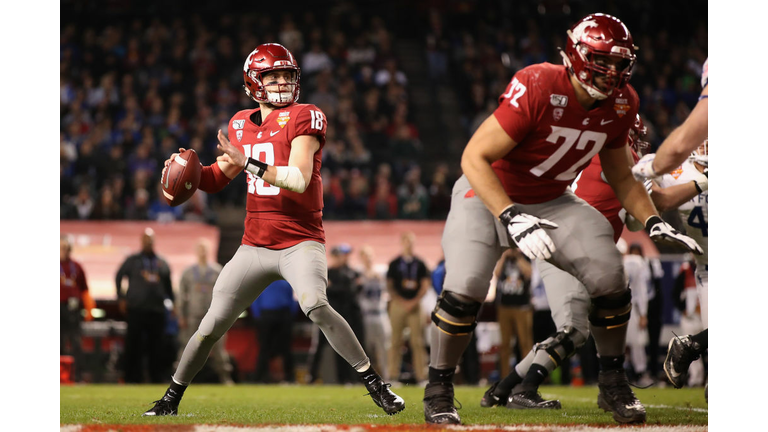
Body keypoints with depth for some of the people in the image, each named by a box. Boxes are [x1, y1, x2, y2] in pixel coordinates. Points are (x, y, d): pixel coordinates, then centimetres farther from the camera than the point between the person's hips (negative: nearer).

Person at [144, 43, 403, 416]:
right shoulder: (241, 124, 9)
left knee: (315, 305, -30)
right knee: (213, 324, 3)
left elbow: (299, 179, -21)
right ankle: (171, 398, 20)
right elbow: (217, 179, 20)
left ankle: (374, 383, -19)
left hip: (300, 242, -5)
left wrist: (247, 162, -24)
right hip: (255, 244, 5)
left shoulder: (303, 118, -8)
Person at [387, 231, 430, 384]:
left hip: (415, 304, 1)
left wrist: (414, 301, -5)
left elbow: (425, 286, 8)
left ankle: (421, 376, -3)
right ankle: (393, 375, -2)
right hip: (398, 304, -1)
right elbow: (389, 286, 5)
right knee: (396, 341, -3)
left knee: (417, 341, -3)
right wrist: (401, 301, -7)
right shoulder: (394, 263, 6)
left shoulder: (419, 264, 10)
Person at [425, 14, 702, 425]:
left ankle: (613, 384, 9)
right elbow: (474, 158, -29)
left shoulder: (619, 105, -9)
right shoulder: (537, 88, -31)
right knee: (466, 286, -25)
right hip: (489, 195, -5)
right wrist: (512, 219, -38)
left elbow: (621, 178, 8)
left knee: (609, 278, -12)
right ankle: (438, 390, -5)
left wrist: (653, 222, -7)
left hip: (551, 202, 5)